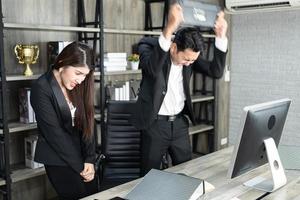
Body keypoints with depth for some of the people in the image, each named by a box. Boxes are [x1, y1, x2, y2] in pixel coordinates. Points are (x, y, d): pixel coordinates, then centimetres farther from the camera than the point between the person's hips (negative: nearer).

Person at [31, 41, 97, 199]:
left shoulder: (78, 87, 1)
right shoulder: (42, 88, -16)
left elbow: (87, 123, 1)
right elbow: (54, 133, -17)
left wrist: (89, 159, -8)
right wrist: (80, 166, -13)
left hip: (80, 153, 5)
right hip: (58, 159, -5)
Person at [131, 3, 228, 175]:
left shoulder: (190, 55, -2)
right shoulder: (148, 46, -16)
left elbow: (216, 72, -10)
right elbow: (153, 69, -38)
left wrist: (221, 36, -21)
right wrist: (170, 28, -50)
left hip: (179, 122, 4)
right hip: (155, 123, -4)